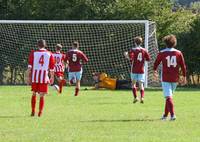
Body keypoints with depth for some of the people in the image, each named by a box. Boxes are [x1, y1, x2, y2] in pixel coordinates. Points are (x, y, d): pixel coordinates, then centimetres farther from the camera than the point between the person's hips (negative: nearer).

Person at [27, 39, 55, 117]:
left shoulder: (33, 53, 4)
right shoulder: (49, 54, 6)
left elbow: (30, 66, -1)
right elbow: (52, 68, 6)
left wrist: (28, 76, 2)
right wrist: (52, 77, 15)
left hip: (34, 76, 1)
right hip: (44, 77, -1)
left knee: (34, 94, 16)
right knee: (42, 96, 4)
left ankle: (33, 111, 16)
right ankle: (40, 112, 2)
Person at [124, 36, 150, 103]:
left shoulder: (133, 50, -6)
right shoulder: (144, 50, 3)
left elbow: (130, 58, -20)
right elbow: (148, 58, 2)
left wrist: (126, 55, 0)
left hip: (134, 70, -2)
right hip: (141, 70, 2)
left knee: (133, 83, 11)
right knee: (141, 84, 3)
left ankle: (135, 97, 0)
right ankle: (142, 97, -14)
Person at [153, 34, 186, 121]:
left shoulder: (162, 53, -4)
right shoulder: (178, 53, 0)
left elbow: (156, 63, 8)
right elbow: (183, 66, 2)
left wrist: (155, 71, 28)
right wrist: (184, 77, 11)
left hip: (165, 79, -3)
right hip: (175, 79, 3)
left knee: (168, 97, -7)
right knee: (169, 96, 19)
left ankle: (172, 115, -23)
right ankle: (165, 115, 26)